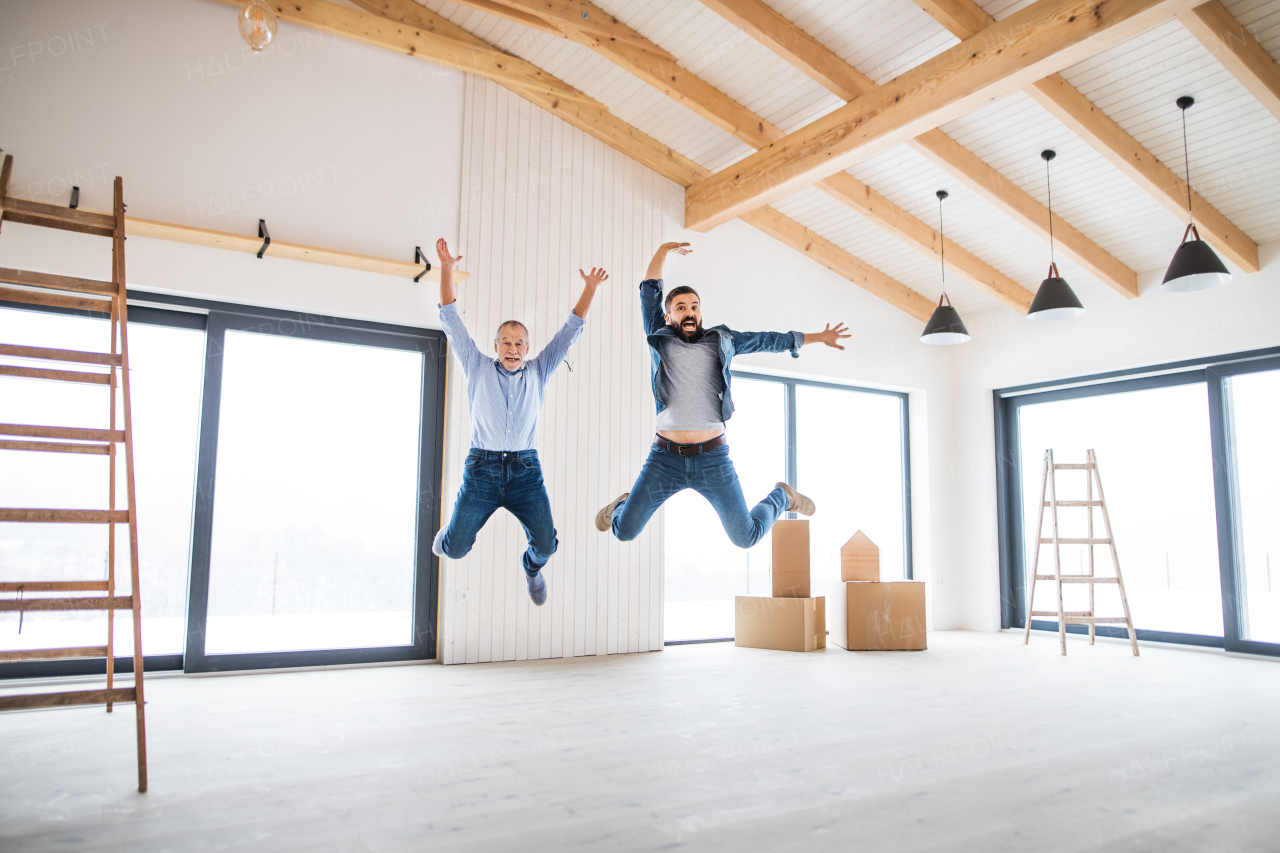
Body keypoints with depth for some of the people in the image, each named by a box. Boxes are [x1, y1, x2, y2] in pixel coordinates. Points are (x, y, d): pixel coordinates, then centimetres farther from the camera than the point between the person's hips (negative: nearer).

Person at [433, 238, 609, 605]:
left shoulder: (537, 371, 10)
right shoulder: (478, 368, 7)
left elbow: (570, 331, 8)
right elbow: (451, 321, 3)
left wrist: (590, 288, 1)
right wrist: (446, 268, -4)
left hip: (526, 469, 1)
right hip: (482, 468, -1)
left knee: (545, 543, -11)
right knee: (455, 549, -2)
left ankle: (532, 566, 28)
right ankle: (448, 535, 39)